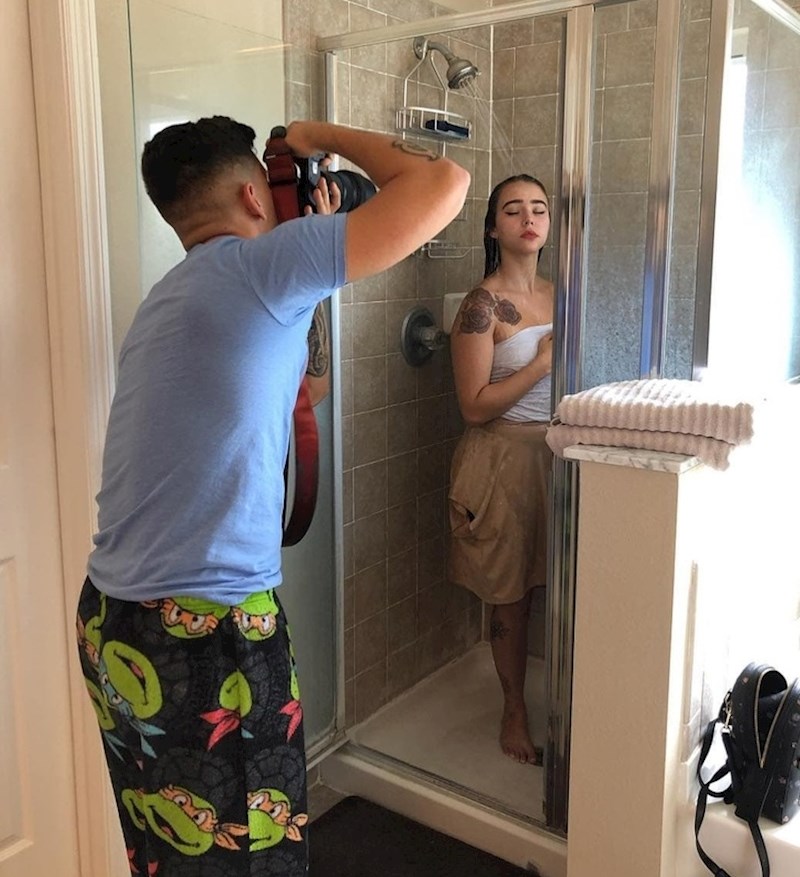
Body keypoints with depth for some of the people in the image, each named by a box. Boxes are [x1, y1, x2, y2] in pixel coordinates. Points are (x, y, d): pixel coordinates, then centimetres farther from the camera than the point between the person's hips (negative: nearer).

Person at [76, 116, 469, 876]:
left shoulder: (169, 297, 14)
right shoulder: (262, 263, -12)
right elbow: (442, 184, -12)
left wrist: (318, 238, 27)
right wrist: (326, 136, 4)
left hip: (113, 624, 9)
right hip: (205, 637, -9)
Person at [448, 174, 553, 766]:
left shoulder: (558, 294, 8)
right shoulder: (483, 304, -13)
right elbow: (476, 406, -17)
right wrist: (545, 361, -19)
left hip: (557, 451, 6)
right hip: (505, 457, -6)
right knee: (511, 597, 8)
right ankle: (515, 713, 28)